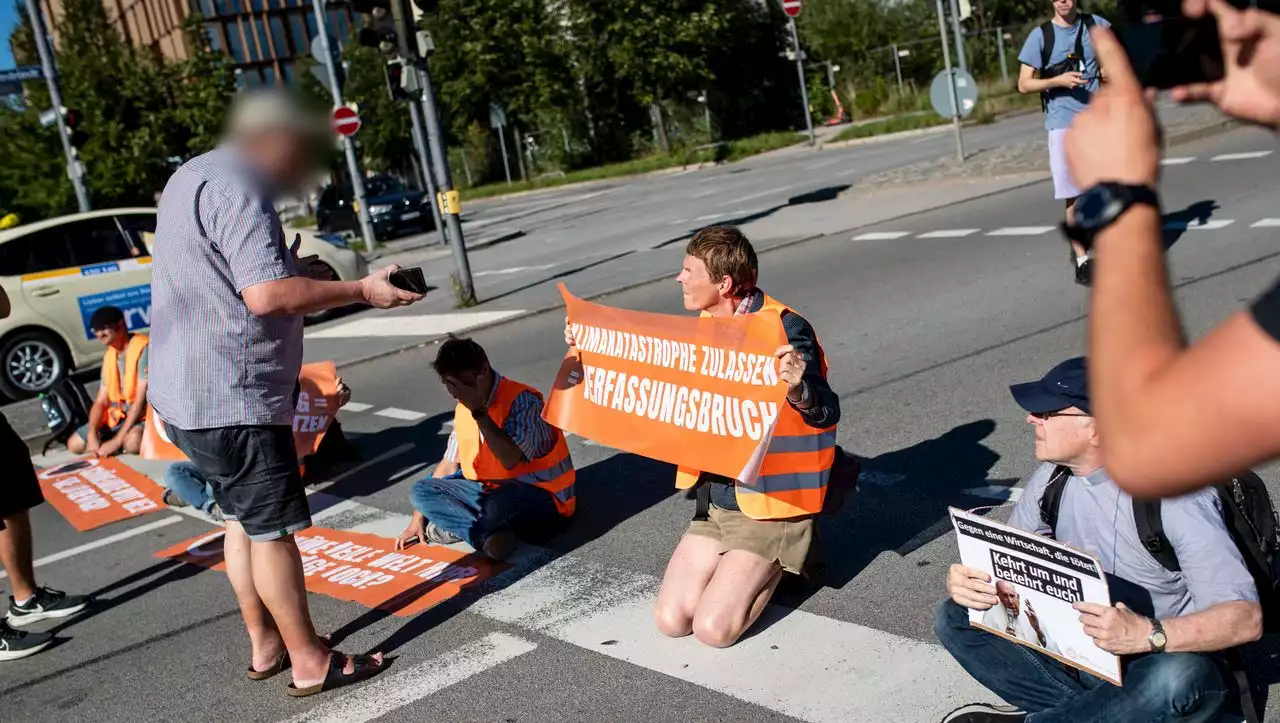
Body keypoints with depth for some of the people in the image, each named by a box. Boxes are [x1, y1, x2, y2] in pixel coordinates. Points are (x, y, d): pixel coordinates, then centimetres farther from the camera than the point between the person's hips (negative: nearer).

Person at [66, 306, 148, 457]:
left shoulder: (142, 348, -17)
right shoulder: (109, 356, 8)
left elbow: (141, 400, -21)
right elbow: (101, 401, 6)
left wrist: (117, 441, -23)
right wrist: (92, 436, -12)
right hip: (118, 415, 7)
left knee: (132, 442, -37)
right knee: (75, 444, -1)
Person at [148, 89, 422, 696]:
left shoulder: (198, 177, 17)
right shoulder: (235, 190, -18)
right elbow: (267, 296, -28)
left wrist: (297, 272, 14)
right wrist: (362, 290, -21)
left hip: (188, 392, 11)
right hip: (230, 396, -11)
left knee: (243, 519, 18)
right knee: (272, 527, -2)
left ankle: (265, 646, 28)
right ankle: (310, 663, 7)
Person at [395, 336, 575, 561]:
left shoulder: (522, 400, -18)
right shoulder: (463, 409, 6)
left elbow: (511, 460, -32)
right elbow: (448, 465, 14)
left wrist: (479, 411, -28)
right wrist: (419, 518, 12)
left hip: (540, 499, -8)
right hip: (490, 492, 8)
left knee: (500, 504, -41)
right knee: (421, 491, -7)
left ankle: (451, 528, -12)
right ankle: (488, 535, -20)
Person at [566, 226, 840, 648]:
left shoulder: (784, 330, -19)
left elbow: (826, 414, -27)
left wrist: (798, 388, -51)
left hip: (773, 503, -7)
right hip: (717, 499, 7)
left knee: (713, 628, -15)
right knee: (670, 620, -2)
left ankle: (784, 561, 11)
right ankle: (757, 562, 21)